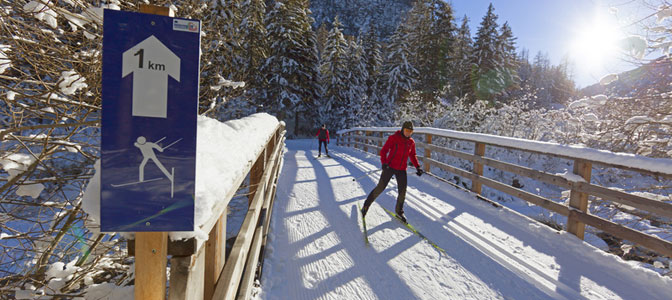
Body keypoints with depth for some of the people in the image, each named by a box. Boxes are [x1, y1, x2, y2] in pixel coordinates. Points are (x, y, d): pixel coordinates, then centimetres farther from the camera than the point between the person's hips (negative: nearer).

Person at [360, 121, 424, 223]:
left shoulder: (411, 142, 6)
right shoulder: (394, 138, -9)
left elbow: (412, 156, 19)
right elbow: (384, 151, -9)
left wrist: (417, 167, 8)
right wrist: (384, 163, -23)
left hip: (402, 170, 5)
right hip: (390, 167, -5)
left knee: (403, 191, 5)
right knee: (380, 188, -5)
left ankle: (399, 211, 27)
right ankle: (366, 206, 13)